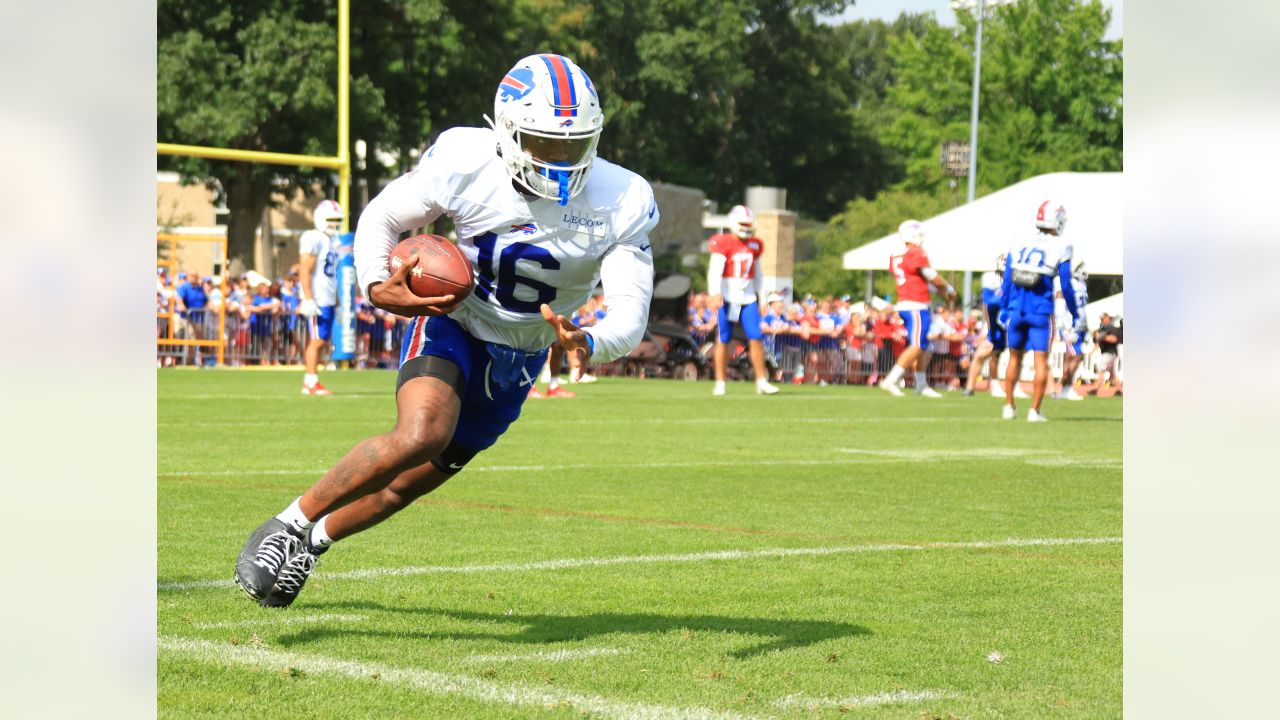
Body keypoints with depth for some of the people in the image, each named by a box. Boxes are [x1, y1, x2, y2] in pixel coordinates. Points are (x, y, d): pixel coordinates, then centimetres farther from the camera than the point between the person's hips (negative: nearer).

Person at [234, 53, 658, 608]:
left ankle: (316, 539, 41)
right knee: (422, 433, -33)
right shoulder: (466, 162, -23)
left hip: (519, 361, 3)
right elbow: (381, 218, -8)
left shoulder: (621, 203, -21)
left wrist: (589, 344, -48)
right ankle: (290, 523, -15)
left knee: (409, 482, 12)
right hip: (450, 325, -3)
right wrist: (376, 287, -28)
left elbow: (631, 313, -25)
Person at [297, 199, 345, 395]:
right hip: (317, 300, -9)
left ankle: (309, 383, 11)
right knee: (317, 340, -9)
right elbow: (305, 271, -15)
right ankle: (312, 383, -8)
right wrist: (308, 300, -20)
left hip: (328, 300, 9)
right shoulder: (314, 239, -10)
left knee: (321, 341, 8)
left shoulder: (333, 240, 18)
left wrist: (336, 303, 21)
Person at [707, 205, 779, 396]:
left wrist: (762, 298, 18)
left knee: (756, 337, -5)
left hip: (748, 298, 4)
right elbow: (715, 270, -17)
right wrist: (715, 294, -30)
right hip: (727, 297, -4)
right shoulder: (722, 243, -6)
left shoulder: (755, 246, 11)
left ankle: (761, 381, 0)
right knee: (723, 340, 0)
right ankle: (720, 383, 7)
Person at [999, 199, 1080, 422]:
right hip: (1041, 311, -4)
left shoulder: (1018, 246, 6)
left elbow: (1007, 283, 8)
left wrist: (1005, 310, 18)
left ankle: (1009, 406, 22)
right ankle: (1034, 410, -5)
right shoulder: (1060, 248, -5)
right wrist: (1075, 314, 10)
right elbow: (1066, 286, -1)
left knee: (1015, 357, 16)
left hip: (1017, 311, 4)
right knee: (1041, 360, 0)